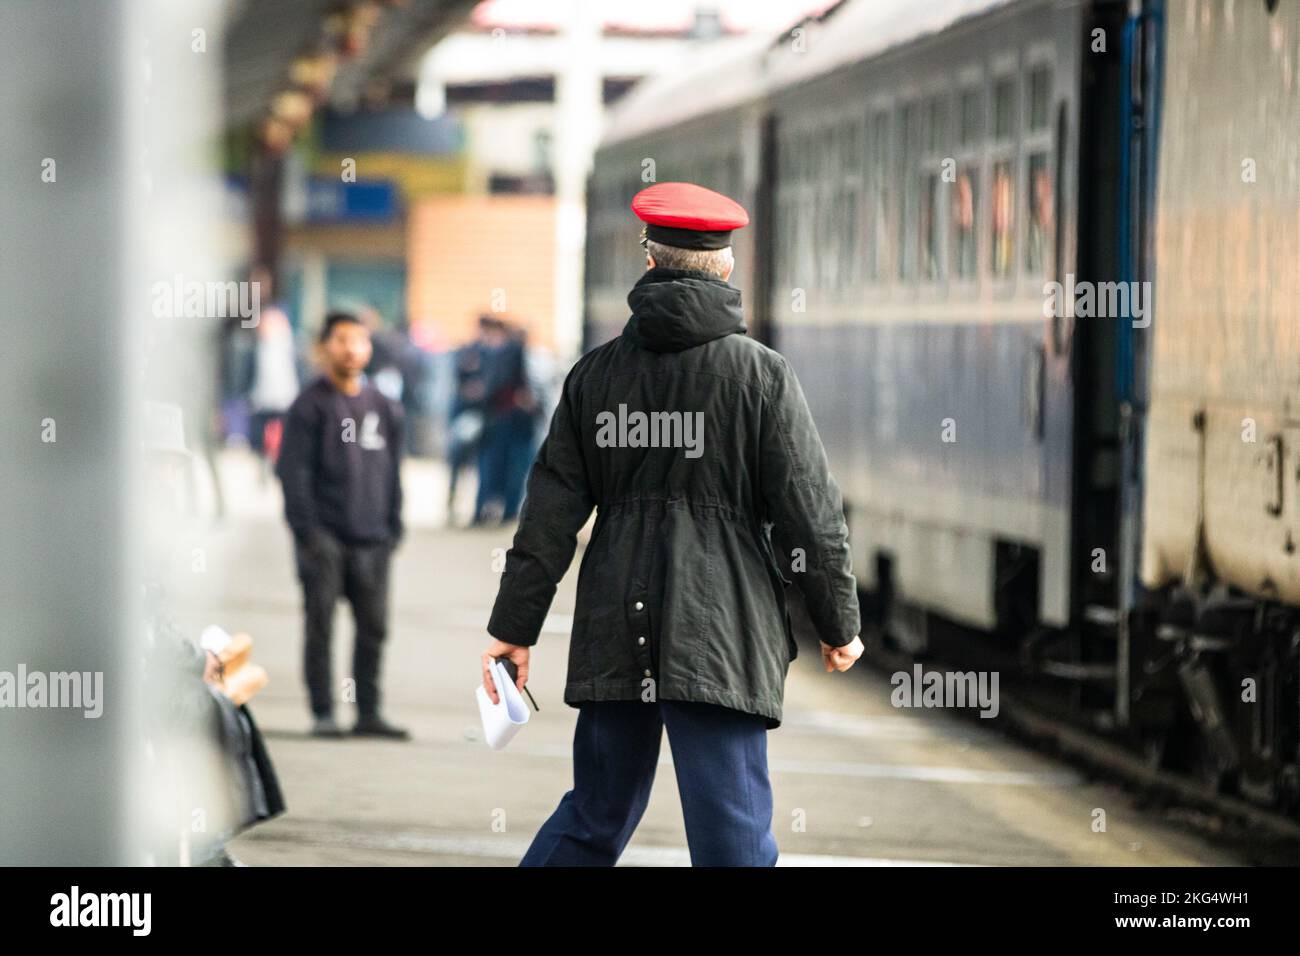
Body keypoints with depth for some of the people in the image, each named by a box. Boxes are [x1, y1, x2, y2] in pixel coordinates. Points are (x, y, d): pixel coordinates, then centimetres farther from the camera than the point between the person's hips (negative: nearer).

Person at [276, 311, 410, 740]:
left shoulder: (384, 408, 13)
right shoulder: (310, 405, -2)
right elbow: (293, 471, -6)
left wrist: (392, 527, 10)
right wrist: (308, 531, -13)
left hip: (371, 541, 5)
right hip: (324, 539, -5)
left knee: (374, 627, 4)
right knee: (320, 626, -2)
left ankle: (368, 713, 11)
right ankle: (323, 713, 2)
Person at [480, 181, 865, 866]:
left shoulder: (595, 373, 6)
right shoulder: (762, 375, -4)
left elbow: (551, 513, 6)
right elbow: (809, 513, -3)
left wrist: (514, 627, 12)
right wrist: (839, 624, 8)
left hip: (615, 634, 4)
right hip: (723, 632, -4)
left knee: (594, 817, 18)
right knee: (733, 836, -5)